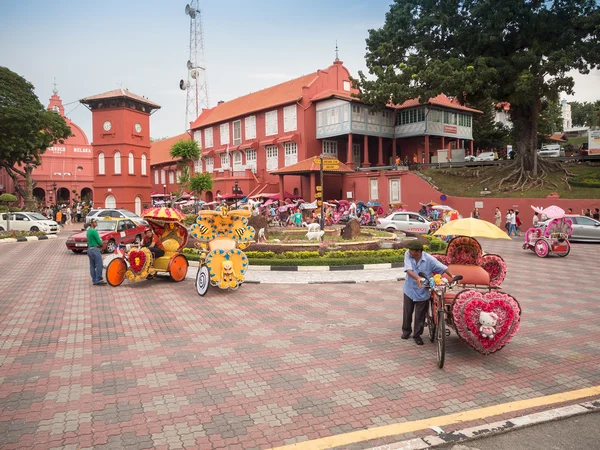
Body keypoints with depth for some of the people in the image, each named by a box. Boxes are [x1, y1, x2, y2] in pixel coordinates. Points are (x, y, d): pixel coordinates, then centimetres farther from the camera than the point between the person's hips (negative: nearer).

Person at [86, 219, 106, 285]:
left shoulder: (88, 231, 16)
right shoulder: (94, 231, -14)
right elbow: (99, 241, -15)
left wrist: (99, 245, 8)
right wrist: (101, 243, 8)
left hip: (89, 249, 10)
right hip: (95, 249, -10)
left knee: (92, 266, 9)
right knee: (99, 265, -7)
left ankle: (94, 280, 12)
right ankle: (99, 280, -7)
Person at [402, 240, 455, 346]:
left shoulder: (429, 259, -18)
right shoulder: (407, 255, -16)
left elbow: (443, 267, -13)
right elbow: (409, 270, -26)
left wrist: (452, 276, -26)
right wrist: (417, 278, -43)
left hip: (422, 292, -2)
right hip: (409, 289, 2)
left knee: (420, 315, 7)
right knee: (407, 312, 16)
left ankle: (417, 335, 25)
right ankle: (406, 330, 39)